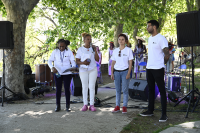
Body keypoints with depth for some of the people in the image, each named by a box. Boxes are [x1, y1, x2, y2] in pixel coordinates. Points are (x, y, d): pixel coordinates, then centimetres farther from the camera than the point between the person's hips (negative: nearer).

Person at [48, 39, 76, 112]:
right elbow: (49, 61, -2)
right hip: (58, 73, 1)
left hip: (67, 73, -1)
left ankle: (68, 106, 8)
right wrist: (52, 67, -22)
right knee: (58, 89, 4)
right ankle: (58, 106, 12)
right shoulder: (55, 52, -1)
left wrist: (73, 67, -30)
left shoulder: (69, 52, -4)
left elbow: (73, 61, -8)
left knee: (67, 89, -1)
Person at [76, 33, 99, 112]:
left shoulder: (93, 48, 6)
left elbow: (97, 60, 1)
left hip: (93, 70, 1)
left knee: (92, 87, -2)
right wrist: (83, 62, -17)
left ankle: (92, 105, 2)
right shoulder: (80, 49, 3)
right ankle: (85, 105, 6)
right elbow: (77, 61, 3)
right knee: (84, 87, 1)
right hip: (83, 70, 0)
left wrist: (95, 51, -11)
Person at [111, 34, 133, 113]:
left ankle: (124, 107, 4)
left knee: (125, 90, -3)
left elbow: (130, 63, -3)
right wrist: (112, 73, 4)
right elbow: (113, 63, 12)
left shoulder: (128, 50, -1)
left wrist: (128, 73, -11)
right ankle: (117, 106, 11)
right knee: (117, 90, 6)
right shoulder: (115, 51, 9)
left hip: (125, 71, -3)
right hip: (116, 72, 3)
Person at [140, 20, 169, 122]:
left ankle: (164, 114, 0)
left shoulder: (161, 39, -12)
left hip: (158, 69, -8)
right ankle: (150, 111, 24)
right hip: (149, 68, 8)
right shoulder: (150, 38, 15)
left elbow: (167, 55, -13)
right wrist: (149, 63, 13)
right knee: (151, 90, 14)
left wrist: (161, 64, 1)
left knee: (162, 91, -3)